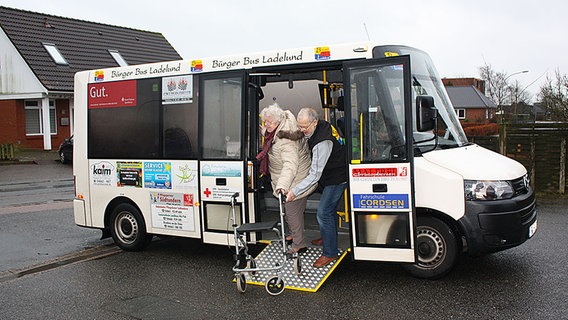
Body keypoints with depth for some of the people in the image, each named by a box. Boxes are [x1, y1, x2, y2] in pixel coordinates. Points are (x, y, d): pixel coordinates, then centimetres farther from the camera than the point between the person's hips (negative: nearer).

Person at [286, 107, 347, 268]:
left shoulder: (322, 143, -34)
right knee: (329, 209, 24)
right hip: (331, 177, 10)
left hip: (336, 179, -10)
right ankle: (329, 236, 44)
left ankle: (330, 252, -2)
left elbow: (315, 175, -34)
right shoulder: (322, 127, -4)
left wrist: (295, 191, -33)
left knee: (323, 212, -11)